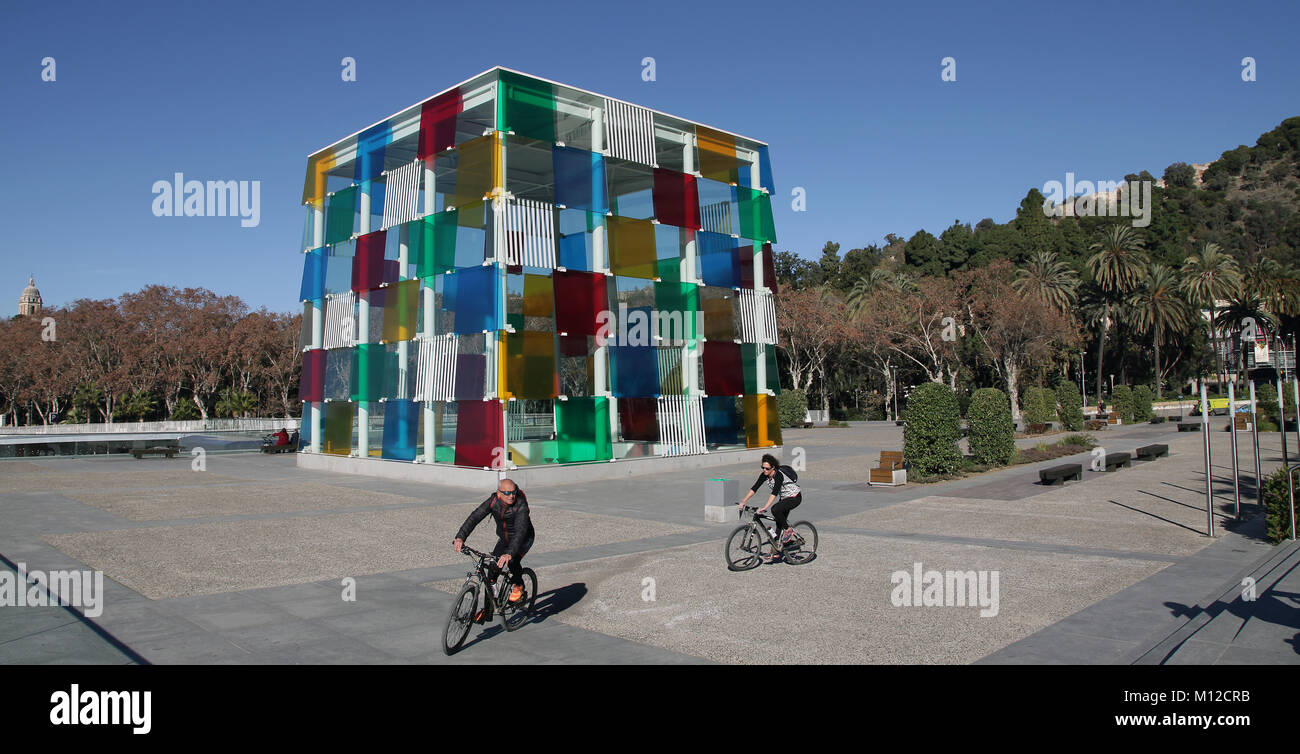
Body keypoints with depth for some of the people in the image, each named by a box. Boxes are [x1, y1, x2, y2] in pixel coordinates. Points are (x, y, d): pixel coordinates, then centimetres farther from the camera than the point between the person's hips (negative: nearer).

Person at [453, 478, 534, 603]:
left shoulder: (521, 505, -32)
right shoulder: (493, 501, -20)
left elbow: (521, 531, -43)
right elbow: (475, 517, -29)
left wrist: (509, 553, -57)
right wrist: (460, 537, -44)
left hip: (524, 539, -4)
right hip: (504, 539, 4)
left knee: (512, 560, -30)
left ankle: (518, 585, 1)